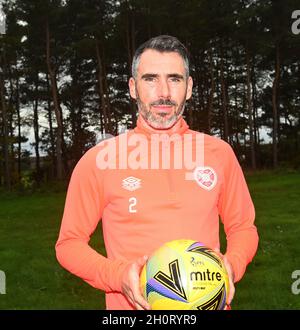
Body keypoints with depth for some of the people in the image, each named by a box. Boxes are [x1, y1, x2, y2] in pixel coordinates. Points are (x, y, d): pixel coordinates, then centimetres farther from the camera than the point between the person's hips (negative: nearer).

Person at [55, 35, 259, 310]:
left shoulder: (220, 152, -4)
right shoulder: (97, 160, -11)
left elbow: (243, 227, 6)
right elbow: (70, 242, -4)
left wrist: (231, 266, -12)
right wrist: (118, 275, -19)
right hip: (133, 305, -2)